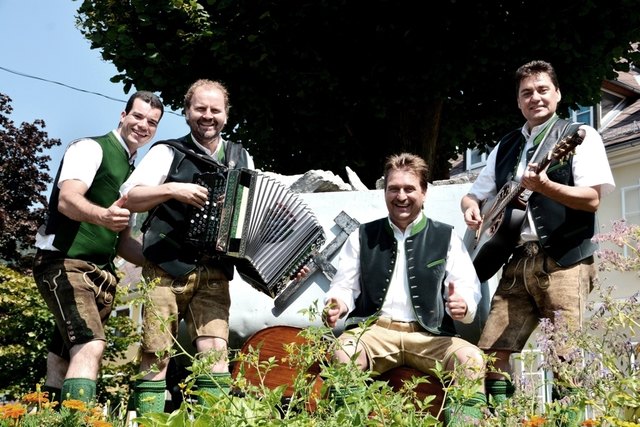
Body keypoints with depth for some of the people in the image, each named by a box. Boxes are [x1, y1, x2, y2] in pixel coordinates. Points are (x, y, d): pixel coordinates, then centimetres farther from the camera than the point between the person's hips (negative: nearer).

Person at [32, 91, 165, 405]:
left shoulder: (133, 174, 21)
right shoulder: (92, 148, -2)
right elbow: (67, 200, -21)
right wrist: (103, 215, -42)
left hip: (102, 274, 9)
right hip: (66, 264, -8)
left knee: (65, 360, 8)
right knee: (91, 345, -26)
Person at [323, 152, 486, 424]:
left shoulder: (446, 237, 11)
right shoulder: (363, 236, 16)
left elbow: (468, 288, 3)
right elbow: (345, 285, 13)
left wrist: (463, 306, -22)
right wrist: (337, 304, -13)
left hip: (428, 335, 0)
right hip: (373, 330, 0)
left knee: (471, 358, -29)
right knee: (340, 356, -33)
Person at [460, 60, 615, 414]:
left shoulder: (580, 136, 4)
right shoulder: (505, 147, 20)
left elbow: (592, 199, -8)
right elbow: (474, 194, 27)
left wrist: (544, 186, -23)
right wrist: (471, 207, 3)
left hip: (564, 261, -5)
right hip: (517, 262, 5)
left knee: (566, 356, -10)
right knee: (493, 351, -1)